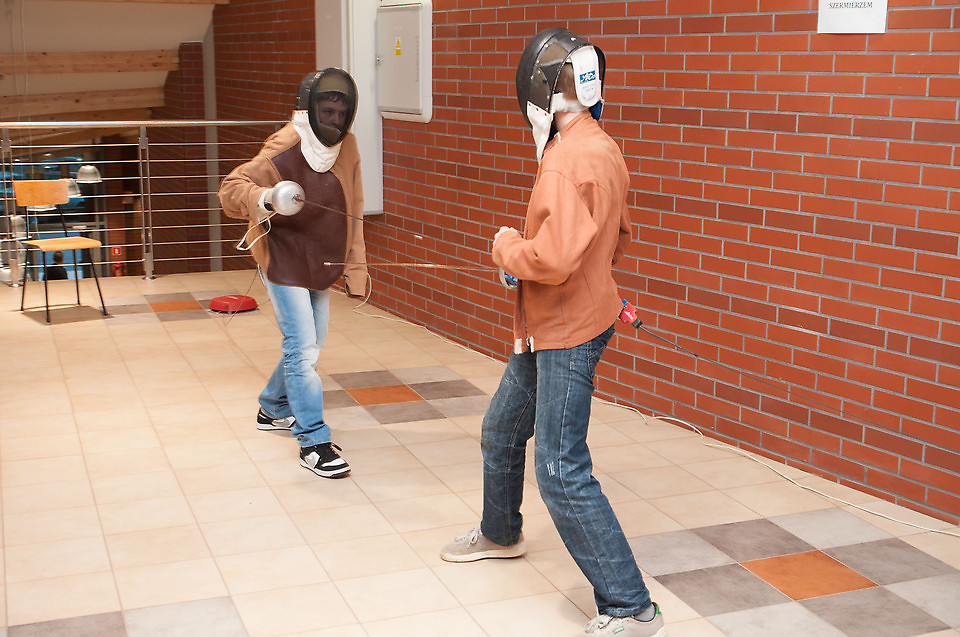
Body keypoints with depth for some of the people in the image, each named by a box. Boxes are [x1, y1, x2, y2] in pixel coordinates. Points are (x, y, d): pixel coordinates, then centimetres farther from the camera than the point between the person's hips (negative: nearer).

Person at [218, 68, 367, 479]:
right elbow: (230, 188, -20)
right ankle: (313, 442, -4)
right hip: (284, 260, -7)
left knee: (311, 343, 19)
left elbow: (352, 211, 5)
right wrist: (265, 200, -41)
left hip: (321, 262, 7)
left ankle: (273, 409, 41)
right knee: (302, 348, -11)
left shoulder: (345, 145, -2)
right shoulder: (284, 151, -21)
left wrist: (355, 266, 5)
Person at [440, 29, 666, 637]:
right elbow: (619, 236, 20)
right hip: (545, 329, 10)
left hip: (566, 336, -10)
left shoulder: (571, 160, -24)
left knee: (561, 472, -9)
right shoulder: (603, 149, 7)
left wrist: (507, 245, -11)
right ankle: (501, 533, 49)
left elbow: (551, 261, -30)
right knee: (501, 432, 25)